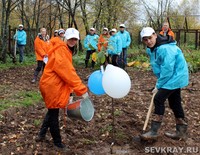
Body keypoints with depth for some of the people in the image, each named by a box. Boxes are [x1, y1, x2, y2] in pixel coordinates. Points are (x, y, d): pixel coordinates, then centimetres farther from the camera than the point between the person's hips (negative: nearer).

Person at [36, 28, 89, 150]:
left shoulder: (66, 50, 14)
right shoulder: (61, 50, -19)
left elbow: (67, 71, 13)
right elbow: (67, 72, -27)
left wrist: (69, 92, 8)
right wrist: (82, 89, -28)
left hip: (55, 85, 10)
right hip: (52, 86, -10)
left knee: (52, 111, 22)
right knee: (54, 113, 4)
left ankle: (42, 134, 36)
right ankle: (58, 142, 18)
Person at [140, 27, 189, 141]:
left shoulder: (165, 49, -28)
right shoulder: (151, 49, 3)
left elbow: (167, 70, -27)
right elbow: (157, 67, 13)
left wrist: (158, 86, -18)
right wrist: (159, 83, 4)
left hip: (175, 77, -10)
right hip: (175, 78, 10)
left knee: (159, 99, -11)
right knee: (175, 103, 15)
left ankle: (154, 132, -4)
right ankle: (182, 131, 27)